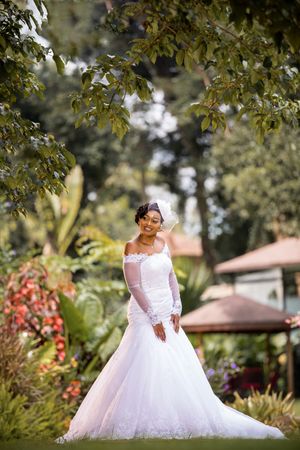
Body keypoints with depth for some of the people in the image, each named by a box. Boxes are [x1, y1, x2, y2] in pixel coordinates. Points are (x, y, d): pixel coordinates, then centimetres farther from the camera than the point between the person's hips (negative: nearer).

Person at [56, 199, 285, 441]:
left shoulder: (163, 244, 7)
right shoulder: (132, 247, -11)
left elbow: (171, 277, 11)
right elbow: (134, 287, -15)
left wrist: (176, 309, -1)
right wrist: (154, 318, -16)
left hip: (168, 313, 7)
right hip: (145, 314, -7)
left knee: (177, 367, 9)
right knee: (147, 368, -10)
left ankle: (179, 419, 21)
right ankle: (145, 424, -3)